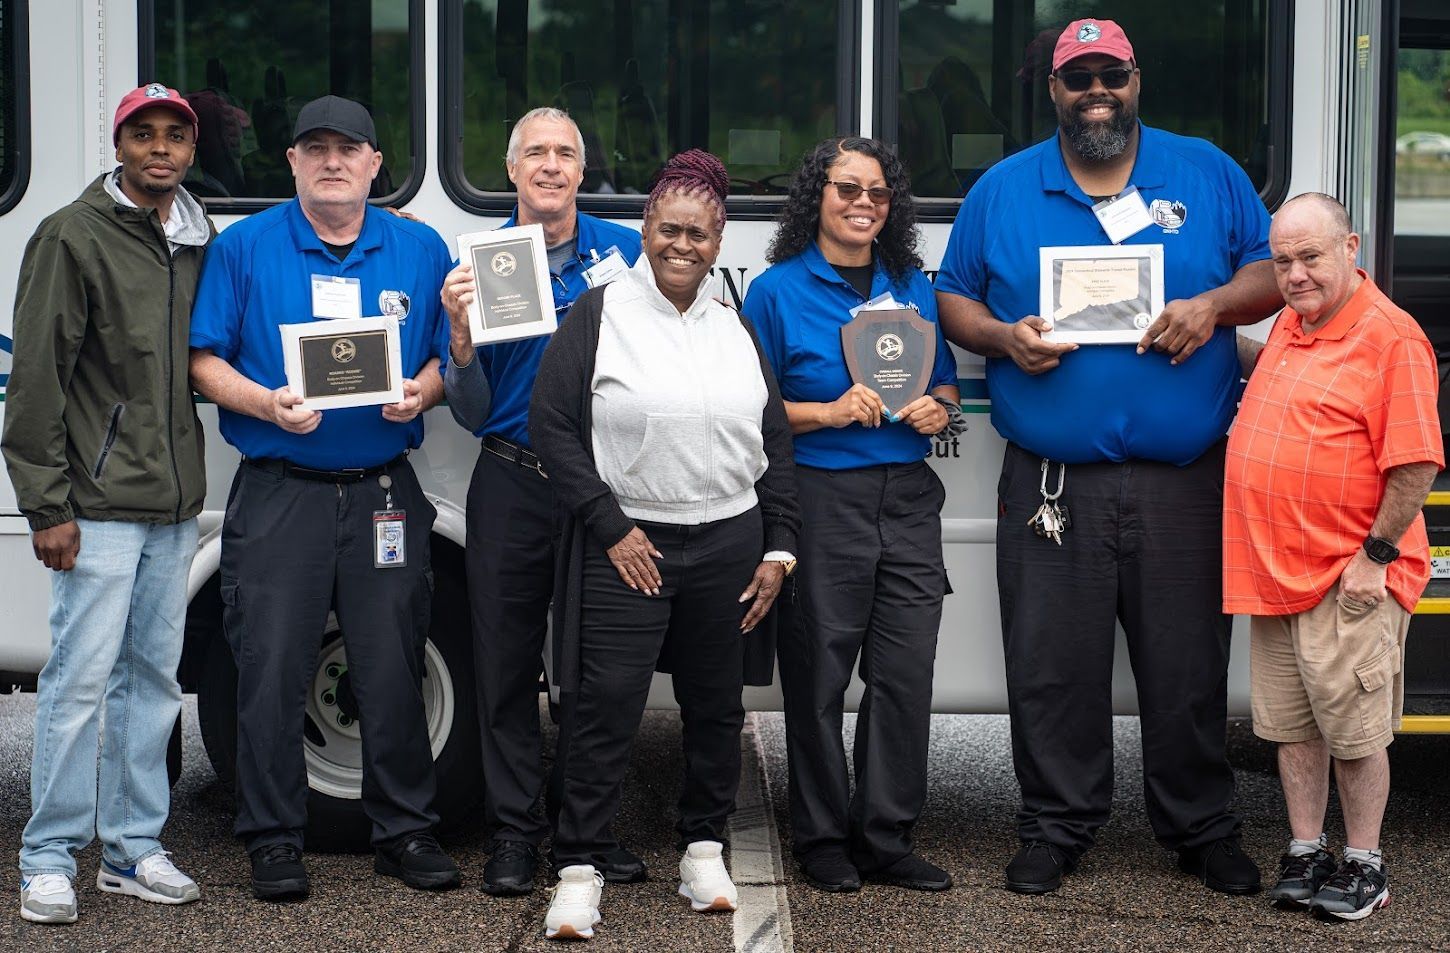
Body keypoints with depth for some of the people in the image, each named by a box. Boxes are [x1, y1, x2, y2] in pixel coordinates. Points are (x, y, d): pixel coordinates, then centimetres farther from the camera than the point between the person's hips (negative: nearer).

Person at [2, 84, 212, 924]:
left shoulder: (202, 241, 11)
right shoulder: (74, 238, -6)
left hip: (176, 507, 6)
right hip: (101, 506, -6)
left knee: (153, 678, 10)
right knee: (81, 678, -5)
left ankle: (135, 847, 19)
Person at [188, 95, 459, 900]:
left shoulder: (421, 251, 9)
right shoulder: (244, 248, 3)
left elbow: (449, 359, 12)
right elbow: (204, 361, 1)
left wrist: (420, 393, -10)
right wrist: (267, 403, -16)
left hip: (384, 494, 2)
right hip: (277, 494, -1)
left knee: (393, 669, 4)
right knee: (272, 672, -1)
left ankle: (404, 831, 17)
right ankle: (274, 840, 10)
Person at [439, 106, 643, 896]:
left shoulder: (625, 252, 3)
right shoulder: (478, 264, 4)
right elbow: (471, 414, 3)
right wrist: (460, 336, -13)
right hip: (512, 484, 0)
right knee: (507, 660, 4)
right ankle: (514, 830, 14)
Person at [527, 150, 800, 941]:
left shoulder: (735, 328, 12)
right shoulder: (598, 316, -2)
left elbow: (775, 445, 15)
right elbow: (552, 424, -7)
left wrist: (778, 547, 7)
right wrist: (611, 528, -11)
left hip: (728, 545, 4)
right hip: (627, 547, -4)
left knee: (715, 705, 10)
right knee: (604, 707, -6)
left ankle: (703, 848, 24)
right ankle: (579, 869, 0)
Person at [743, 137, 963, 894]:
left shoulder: (913, 288, 13)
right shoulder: (778, 291, 0)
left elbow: (946, 382, 21)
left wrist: (938, 409, -1)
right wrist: (829, 413, -15)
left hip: (908, 498, 4)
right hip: (821, 498, -4)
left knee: (906, 674, 2)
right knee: (819, 676, 2)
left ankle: (887, 838, 12)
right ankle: (822, 839, 14)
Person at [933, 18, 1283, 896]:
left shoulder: (1207, 174, 9)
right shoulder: (1003, 191, 9)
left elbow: (1273, 271, 9)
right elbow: (953, 300, 13)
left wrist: (1215, 306, -11)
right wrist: (1004, 336, -8)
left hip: (1186, 483, 0)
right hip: (1052, 484, 0)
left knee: (1190, 667, 6)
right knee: (1051, 670, 4)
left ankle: (1203, 830, 21)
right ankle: (1057, 829, 18)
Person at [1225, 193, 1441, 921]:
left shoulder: (1390, 336, -15)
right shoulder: (1290, 325, 11)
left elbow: (1415, 464, -17)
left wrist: (1375, 555, -16)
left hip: (1349, 584, -8)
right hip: (1274, 571, 8)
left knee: (1356, 731, 3)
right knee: (1290, 724, 13)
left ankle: (1364, 866, 15)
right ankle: (1304, 855, 24)